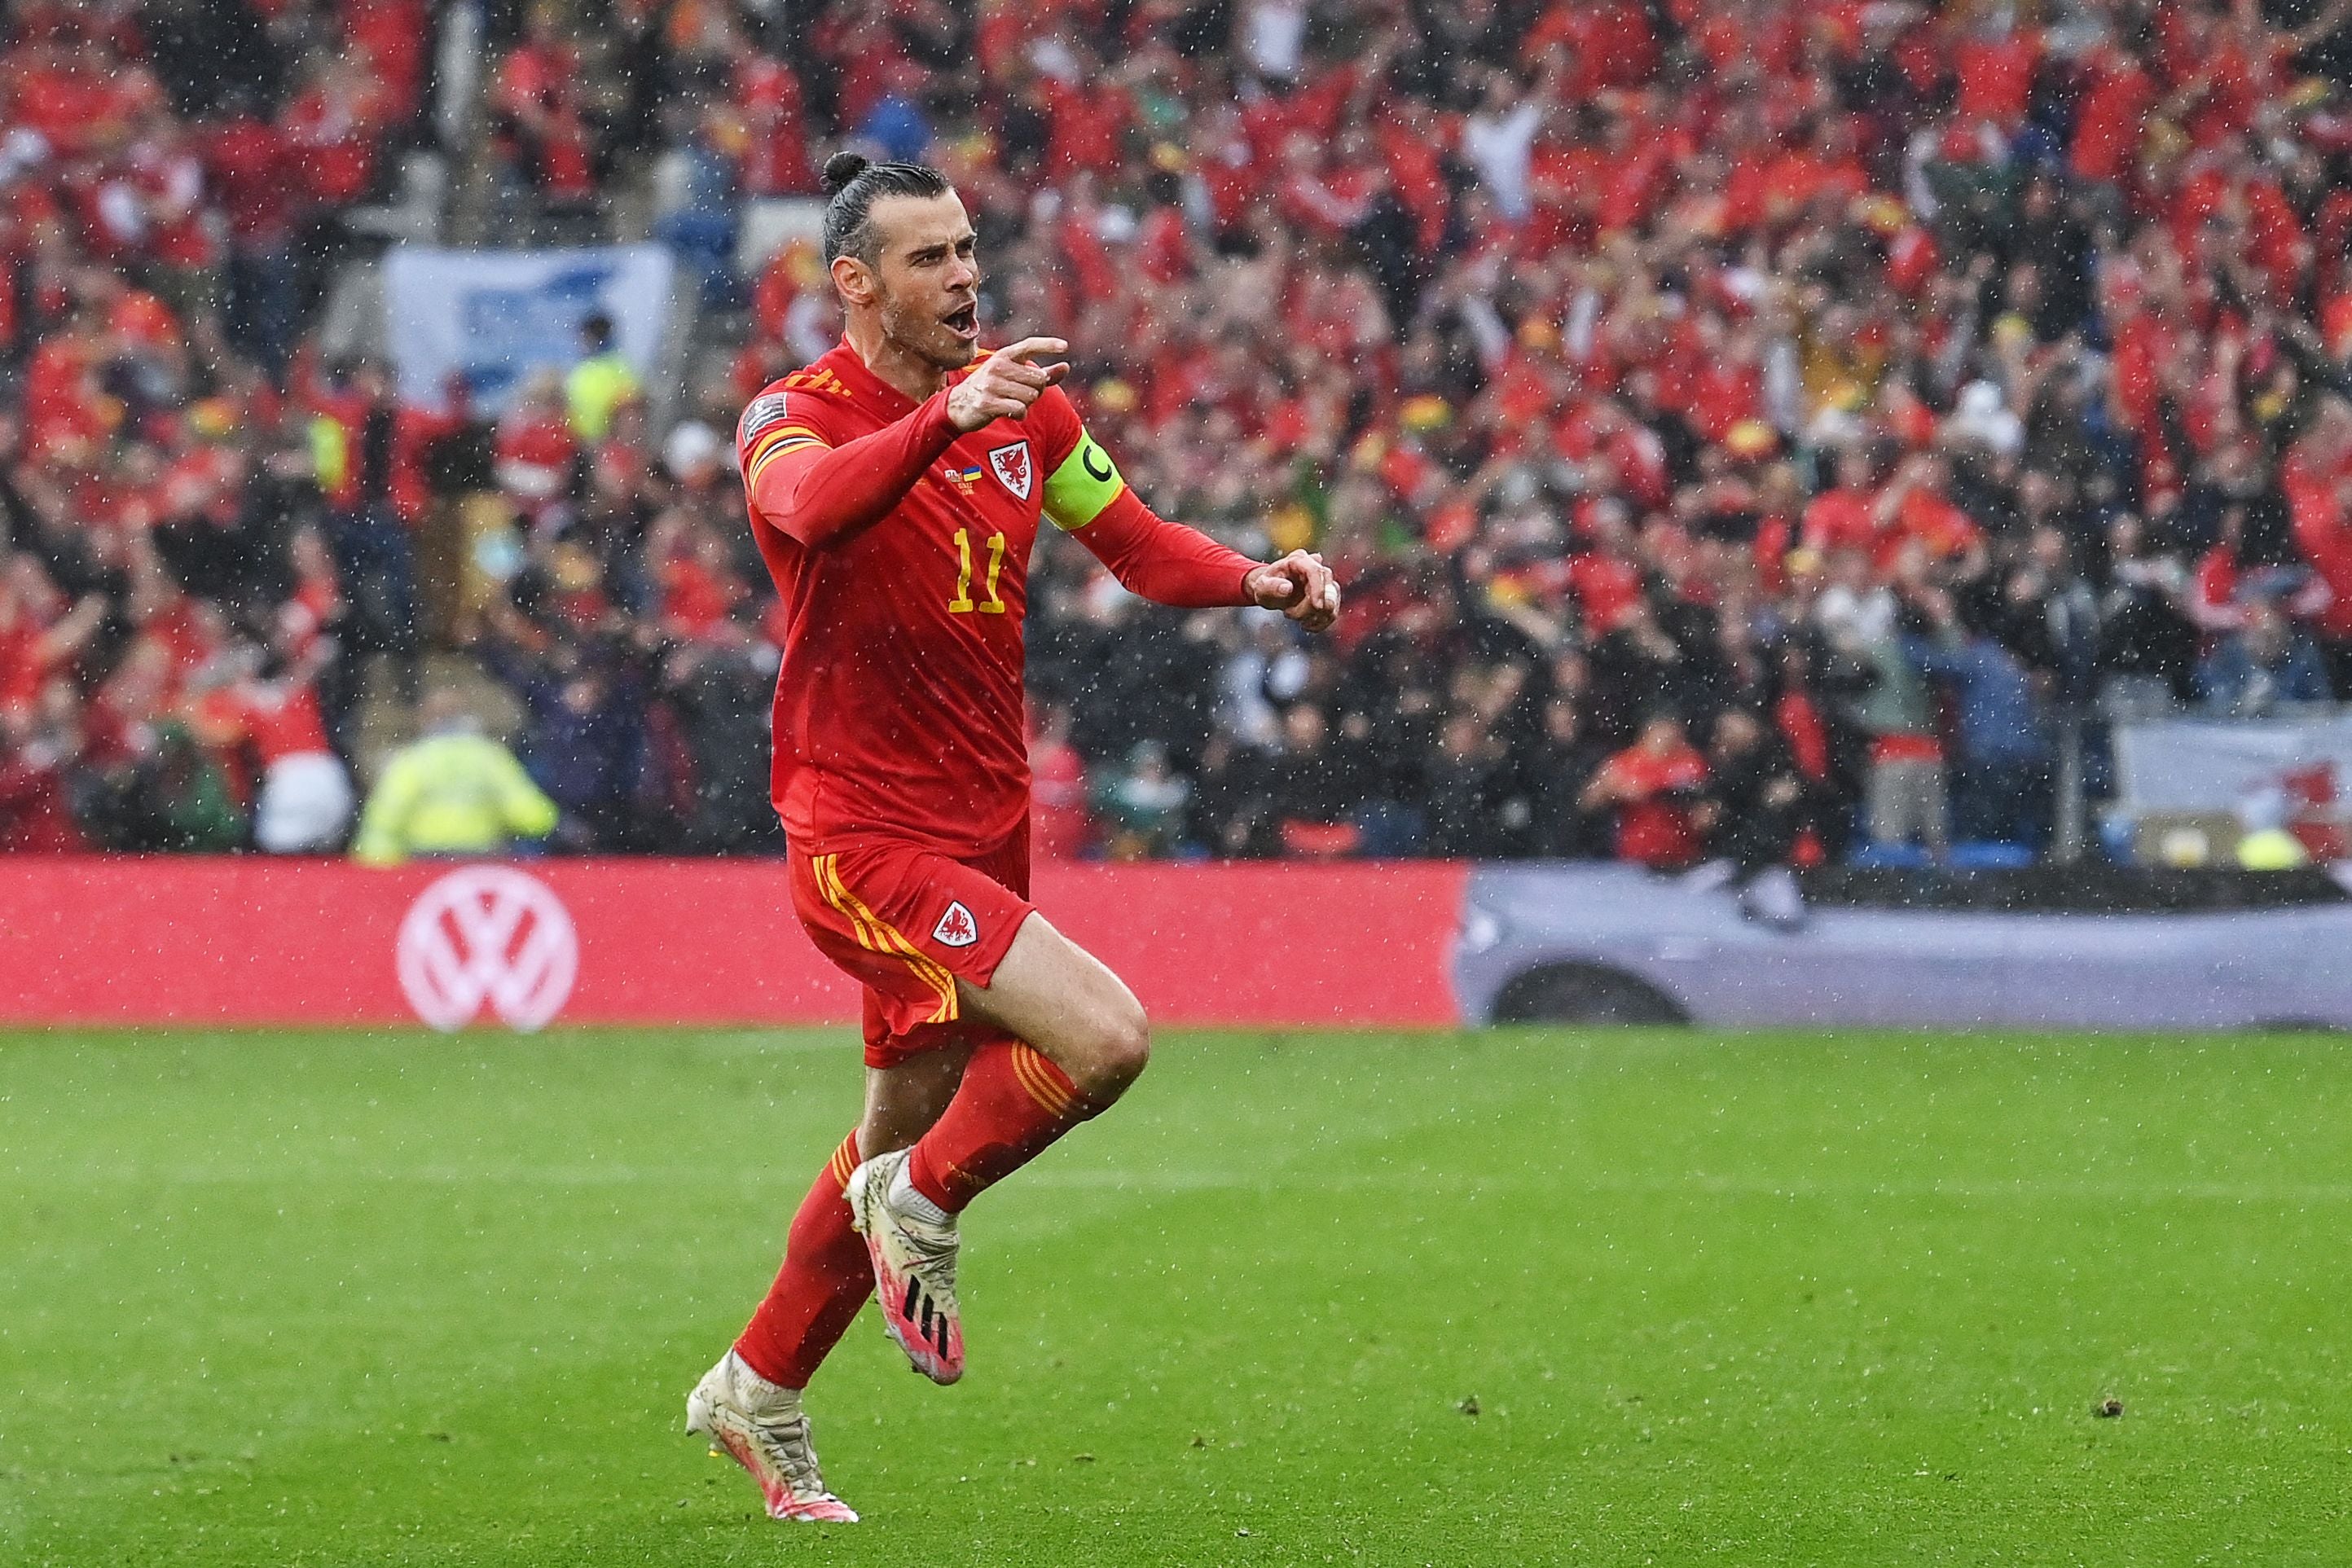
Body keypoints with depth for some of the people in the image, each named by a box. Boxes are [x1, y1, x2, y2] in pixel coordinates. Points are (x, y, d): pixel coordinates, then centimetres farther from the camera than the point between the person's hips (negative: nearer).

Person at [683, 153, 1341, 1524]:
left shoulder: (1021, 402, 6)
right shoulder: (798, 417, -13)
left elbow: (1133, 540, 14)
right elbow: (809, 505, -37)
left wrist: (1258, 579, -6)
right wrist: (947, 415, -53)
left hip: (981, 834, 7)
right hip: (861, 836, -7)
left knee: (903, 1139, 17)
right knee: (1105, 1035, -24)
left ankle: (760, 1396, 36)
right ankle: (925, 1206, 2)